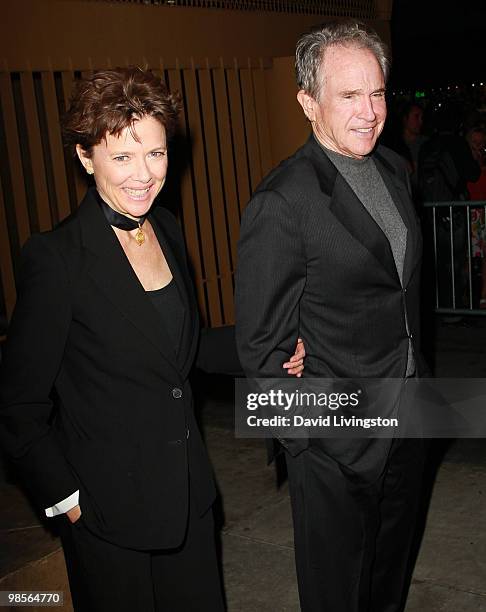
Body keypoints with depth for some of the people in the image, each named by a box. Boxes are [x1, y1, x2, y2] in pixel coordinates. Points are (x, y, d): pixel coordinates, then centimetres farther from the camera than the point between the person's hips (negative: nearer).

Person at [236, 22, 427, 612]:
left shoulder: (395, 170, 3)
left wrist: (416, 377, 15)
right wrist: (308, 431, -13)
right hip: (336, 446, -7)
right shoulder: (281, 203, -22)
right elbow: (261, 342, -17)